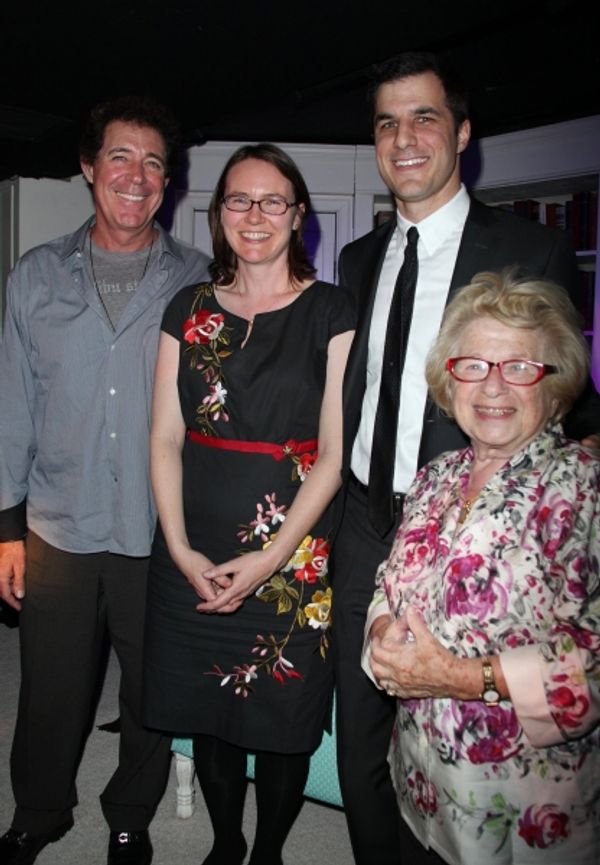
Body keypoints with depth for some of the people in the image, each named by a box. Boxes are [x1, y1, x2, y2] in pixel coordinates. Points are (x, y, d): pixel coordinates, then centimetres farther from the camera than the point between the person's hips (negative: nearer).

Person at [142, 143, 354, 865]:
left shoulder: (329, 313, -3)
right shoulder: (189, 310, 7)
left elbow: (335, 452, -8)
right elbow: (165, 439, 3)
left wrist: (267, 561, -14)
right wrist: (182, 551, -8)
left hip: (293, 558, -3)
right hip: (193, 556, 3)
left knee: (282, 721, 10)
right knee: (206, 714, 14)